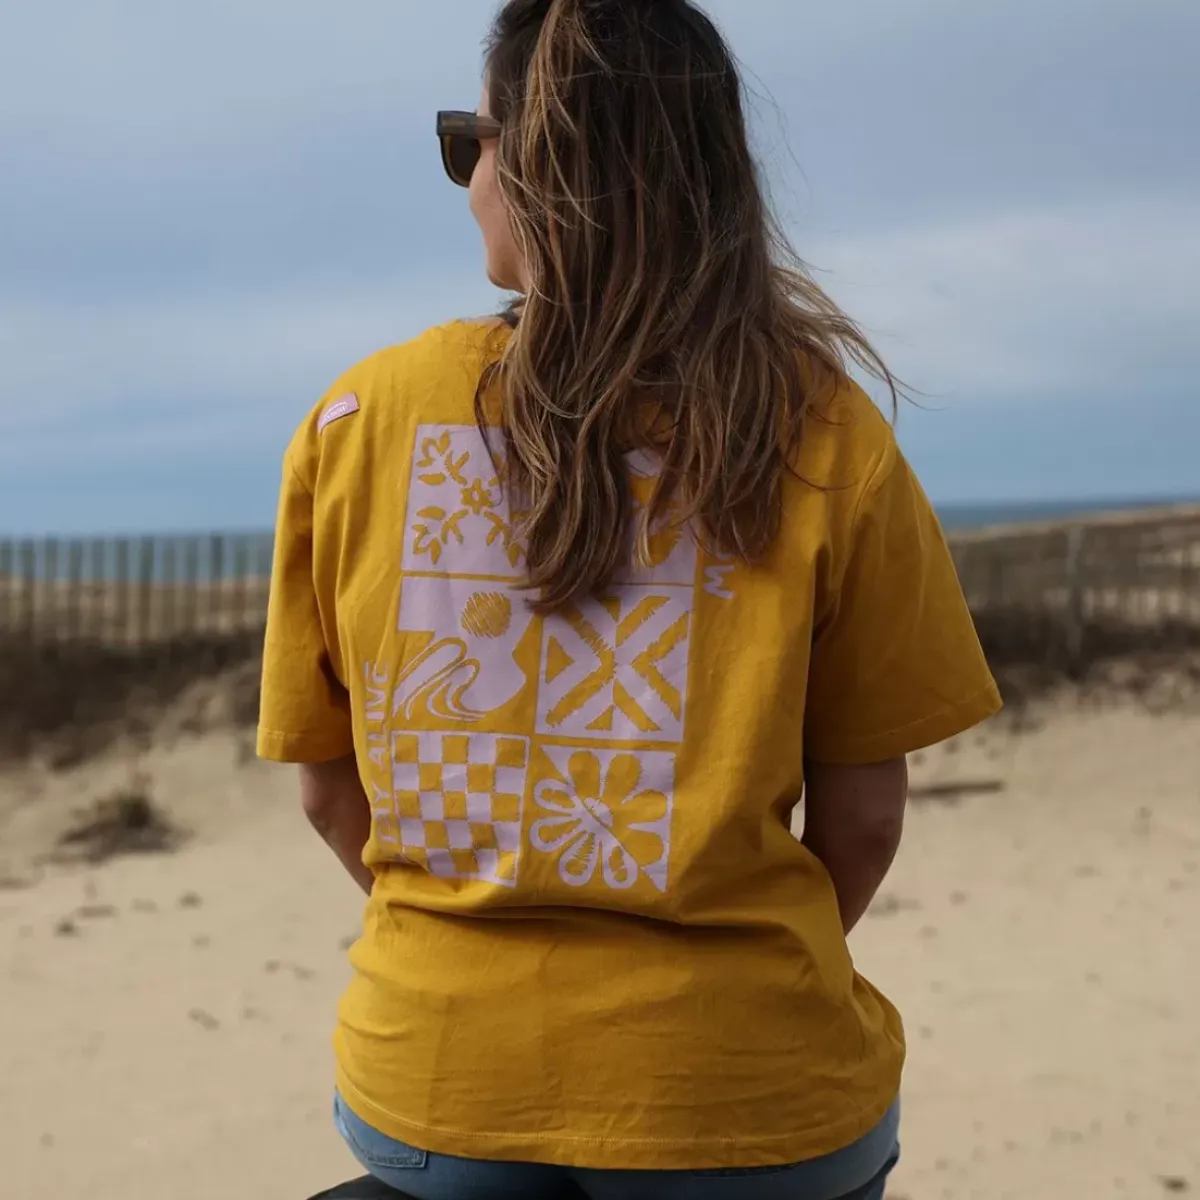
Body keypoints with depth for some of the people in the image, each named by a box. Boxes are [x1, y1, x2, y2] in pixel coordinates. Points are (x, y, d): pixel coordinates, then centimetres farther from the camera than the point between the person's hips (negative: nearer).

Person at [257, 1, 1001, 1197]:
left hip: (428, 1075, 2)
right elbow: (863, 815, -3)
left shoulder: (357, 420, -5)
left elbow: (328, 791, 2)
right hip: (738, 1091, -1)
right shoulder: (821, 436, -9)